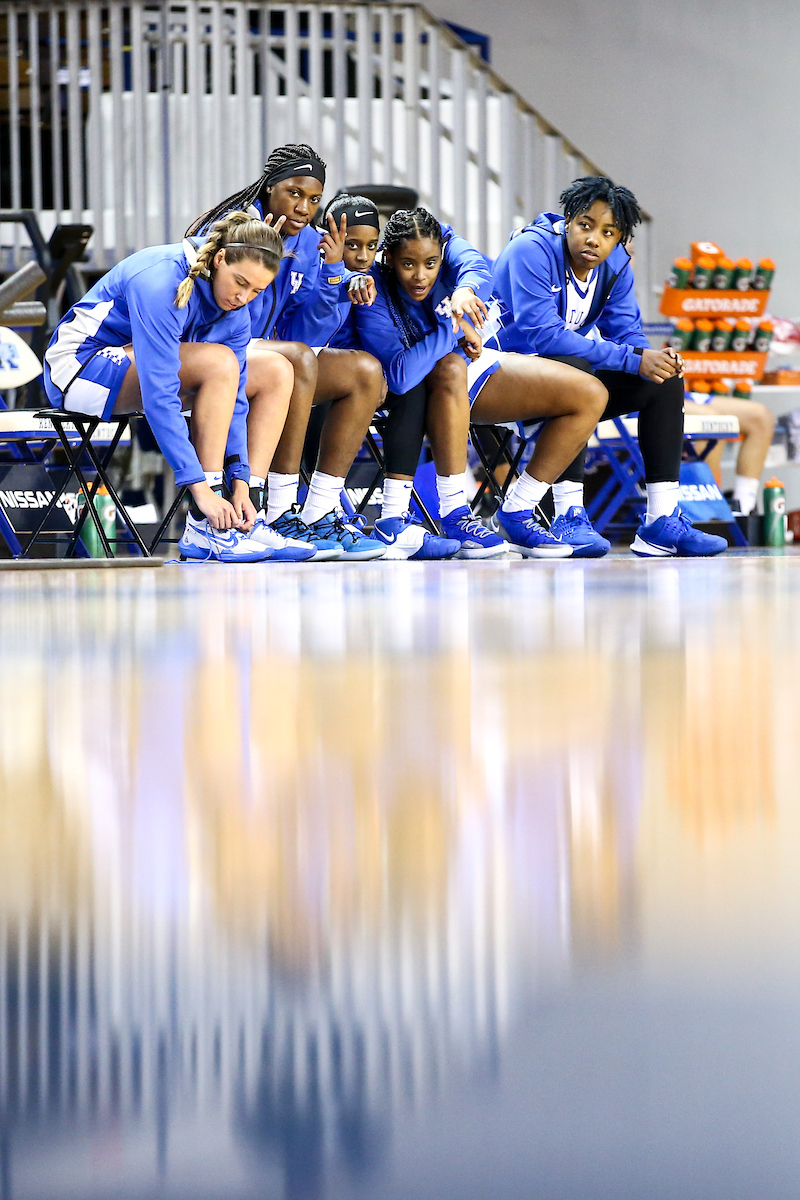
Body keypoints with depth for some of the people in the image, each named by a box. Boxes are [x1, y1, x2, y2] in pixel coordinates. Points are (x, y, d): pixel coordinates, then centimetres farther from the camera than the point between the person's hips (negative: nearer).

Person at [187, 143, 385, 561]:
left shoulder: (308, 241, 6)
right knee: (298, 359, -34)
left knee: (365, 372, -11)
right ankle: (279, 516, -33)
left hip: (267, 355, 8)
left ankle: (319, 514, -13)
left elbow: (308, 332, 3)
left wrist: (332, 270, -9)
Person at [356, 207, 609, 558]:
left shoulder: (445, 244, -16)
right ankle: (454, 515, -36)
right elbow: (399, 375, -39)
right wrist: (454, 328, -38)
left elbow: (477, 268, -39)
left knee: (591, 395, -8)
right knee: (451, 368, -42)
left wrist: (465, 290, -61)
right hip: (424, 393, -5)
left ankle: (515, 513, -5)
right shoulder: (375, 296, -27)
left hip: (475, 362, 5)